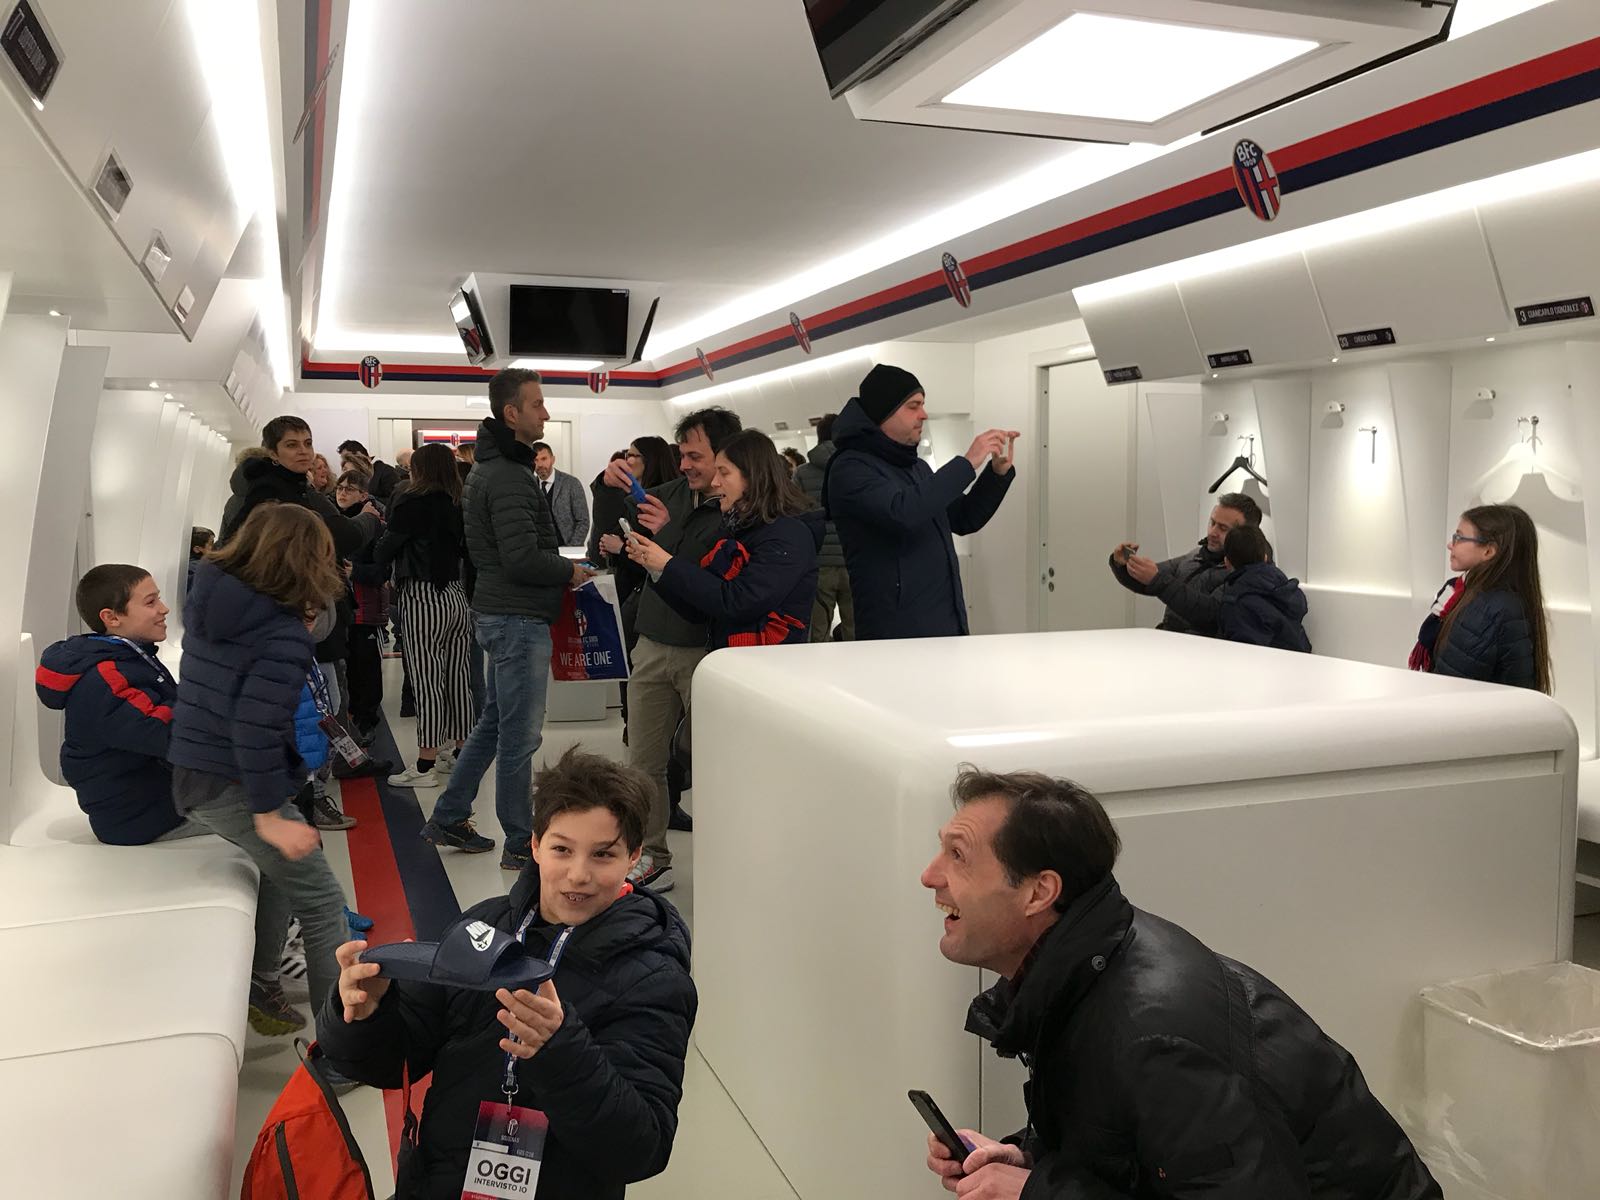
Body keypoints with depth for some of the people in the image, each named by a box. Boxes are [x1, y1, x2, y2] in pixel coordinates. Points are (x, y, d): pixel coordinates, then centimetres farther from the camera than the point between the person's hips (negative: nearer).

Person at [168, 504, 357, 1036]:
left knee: (284, 869, 28)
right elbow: (256, 730, -25)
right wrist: (268, 816, -18)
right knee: (322, 901, 0)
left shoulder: (210, 603, 5)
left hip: (191, 773, 9)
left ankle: (257, 986, 36)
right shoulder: (285, 637, -18)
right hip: (233, 787, -9)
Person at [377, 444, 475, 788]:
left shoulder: (413, 502, -8)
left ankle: (424, 766, 1)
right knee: (457, 677, 12)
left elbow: (387, 548, -2)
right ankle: (460, 753, 21)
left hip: (423, 597, -6)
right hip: (457, 597, 6)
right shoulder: (459, 504, 6)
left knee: (426, 681, -3)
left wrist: (373, 565, 17)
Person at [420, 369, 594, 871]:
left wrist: (559, 568, 12)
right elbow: (522, 558, -24)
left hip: (500, 615, 11)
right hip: (518, 618, -11)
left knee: (495, 722, 20)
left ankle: (448, 820, 29)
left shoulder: (490, 469, 15)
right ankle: (520, 845, 8)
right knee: (520, 734, -2)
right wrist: (570, 572, -9)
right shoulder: (509, 478, -19)